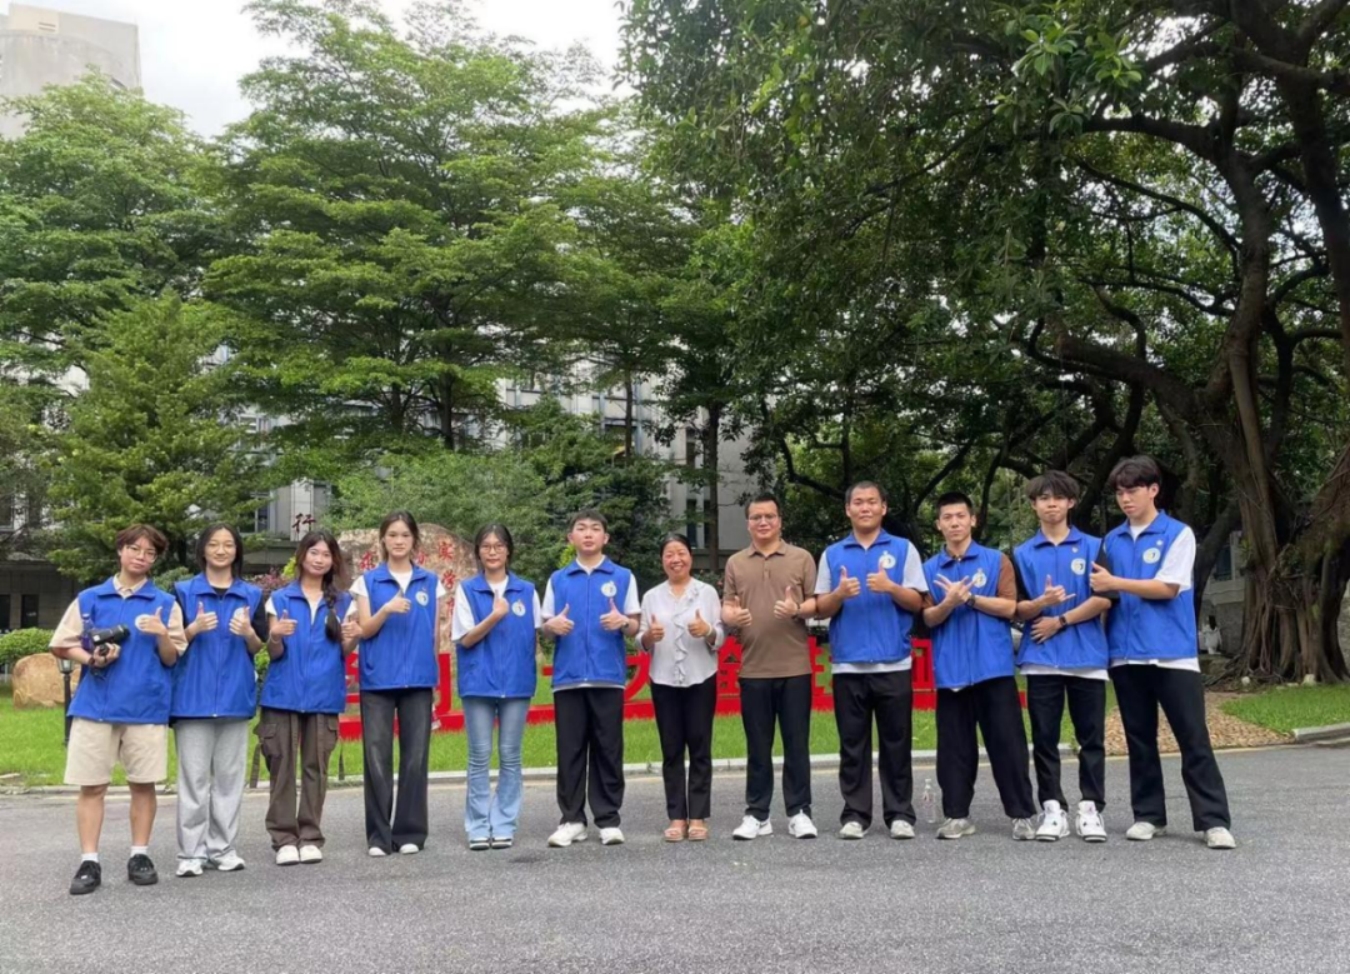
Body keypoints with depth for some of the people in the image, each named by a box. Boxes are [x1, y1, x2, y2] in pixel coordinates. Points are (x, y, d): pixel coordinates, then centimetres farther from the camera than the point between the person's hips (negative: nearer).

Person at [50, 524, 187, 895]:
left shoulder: (166, 603, 6)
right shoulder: (89, 599, 9)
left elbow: (171, 659, 5)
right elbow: (61, 645, 11)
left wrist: (162, 635, -16)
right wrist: (90, 658, -8)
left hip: (147, 706, 0)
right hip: (95, 704, 1)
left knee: (143, 783, 5)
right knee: (91, 784, 1)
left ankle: (139, 855, 16)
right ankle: (89, 861, 8)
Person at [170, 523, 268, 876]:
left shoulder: (252, 595, 10)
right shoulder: (184, 591, 5)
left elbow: (257, 649, 10)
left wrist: (247, 632, -12)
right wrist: (195, 628, -16)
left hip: (235, 695, 2)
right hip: (194, 695, -2)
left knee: (230, 775, 6)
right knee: (194, 777, -2)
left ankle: (222, 848, 14)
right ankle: (191, 852, 4)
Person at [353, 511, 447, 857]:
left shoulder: (431, 582, 9)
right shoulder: (368, 581, 6)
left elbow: (435, 633, 12)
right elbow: (364, 630, -1)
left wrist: (433, 672, 10)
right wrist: (387, 609, -18)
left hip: (418, 679, 1)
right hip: (378, 679, -1)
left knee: (416, 756, 2)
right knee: (377, 757, -1)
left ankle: (410, 832, 11)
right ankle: (378, 835, 8)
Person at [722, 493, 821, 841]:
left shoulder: (801, 558, 5)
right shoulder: (736, 563, 10)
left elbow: (817, 602, 3)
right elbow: (726, 607, 8)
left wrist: (798, 609, -17)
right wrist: (732, 617, -14)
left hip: (795, 666, -1)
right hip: (753, 668, 2)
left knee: (797, 744, 4)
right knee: (758, 746, 8)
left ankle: (799, 812, 12)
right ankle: (757, 814, 15)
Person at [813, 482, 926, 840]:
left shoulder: (903, 549, 7)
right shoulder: (833, 554, 10)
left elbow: (917, 603, 2)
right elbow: (820, 609, 7)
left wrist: (891, 587, -16)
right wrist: (840, 594, -13)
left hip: (893, 663, -1)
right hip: (847, 664, 1)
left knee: (896, 743, 3)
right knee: (853, 745, 5)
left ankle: (900, 814, 11)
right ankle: (854, 815, 11)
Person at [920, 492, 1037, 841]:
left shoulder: (996, 560, 5)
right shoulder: (929, 569, 9)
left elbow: (1008, 606, -4)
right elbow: (928, 618, 3)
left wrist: (969, 597, -11)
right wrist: (949, 603, -16)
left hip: (994, 667, -2)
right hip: (950, 670, 2)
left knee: (1007, 742, 0)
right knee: (955, 746, 6)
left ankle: (1022, 814, 8)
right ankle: (957, 815, 14)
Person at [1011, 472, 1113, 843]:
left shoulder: (1092, 547, 4)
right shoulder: (1022, 554, 8)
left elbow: (1103, 599, -4)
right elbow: (1018, 608, 4)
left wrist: (1061, 621, -7)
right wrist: (1042, 602, -16)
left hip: (1087, 657, -1)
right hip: (1040, 659, 1)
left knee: (1091, 737, 3)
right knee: (1044, 738, 3)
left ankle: (1090, 808, 10)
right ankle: (1052, 808, 10)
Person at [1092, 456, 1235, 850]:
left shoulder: (1178, 534, -2)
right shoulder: (1112, 541, 12)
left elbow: (1167, 587, -11)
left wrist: (1115, 583, -11)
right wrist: (1101, 591, -3)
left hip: (1172, 653, -4)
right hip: (1125, 654, 5)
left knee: (1194, 739, -3)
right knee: (1140, 740, 10)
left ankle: (1214, 820, 0)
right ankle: (1148, 815, 18)